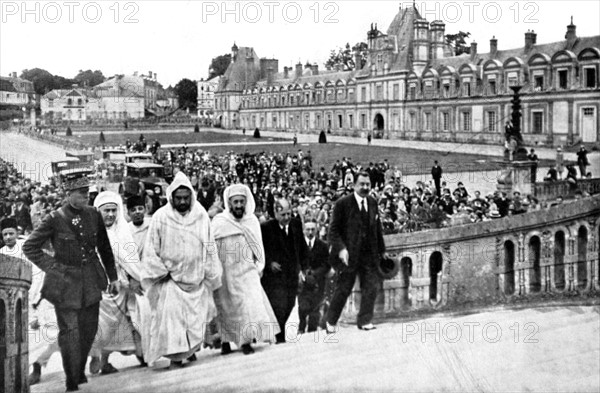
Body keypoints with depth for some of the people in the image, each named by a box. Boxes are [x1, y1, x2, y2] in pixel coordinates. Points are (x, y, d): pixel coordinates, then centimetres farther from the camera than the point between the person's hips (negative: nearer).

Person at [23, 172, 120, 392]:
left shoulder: (93, 215, 2)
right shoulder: (54, 219, -10)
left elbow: (105, 248, 12)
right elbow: (29, 248, -4)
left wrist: (113, 277, 12)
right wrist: (53, 267, -9)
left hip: (90, 280, 4)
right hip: (65, 283, -4)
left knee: (89, 329, 9)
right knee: (69, 331, -3)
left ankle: (80, 371, 31)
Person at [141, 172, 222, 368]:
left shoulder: (201, 216, -1)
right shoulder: (160, 217, -8)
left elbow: (209, 246, 7)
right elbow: (151, 249, -2)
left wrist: (210, 274, 7)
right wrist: (161, 271, -7)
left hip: (196, 277, 3)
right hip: (170, 278, -2)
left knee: (196, 316, 8)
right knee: (171, 315, -11)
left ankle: (191, 348, 30)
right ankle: (175, 357, -4)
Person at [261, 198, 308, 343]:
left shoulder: (296, 225, 8)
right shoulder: (266, 228, -8)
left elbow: (303, 248, 17)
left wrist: (301, 268, 10)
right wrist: (269, 263, -16)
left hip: (292, 275, 5)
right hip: (274, 275, -5)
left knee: (289, 306, 7)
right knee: (279, 307, -11)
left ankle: (278, 332, 24)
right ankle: (279, 337, 0)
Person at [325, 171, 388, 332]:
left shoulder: (373, 203, 9)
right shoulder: (343, 204, -8)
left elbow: (377, 229, 17)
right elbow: (334, 230, -8)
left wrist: (382, 250, 18)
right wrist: (340, 248, -20)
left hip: (369, 254, 5)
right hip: (349, 254, -5)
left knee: (371, 287, -1)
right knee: (344, 289, 2)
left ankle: (365, 321, 13)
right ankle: (331, 322, 20)